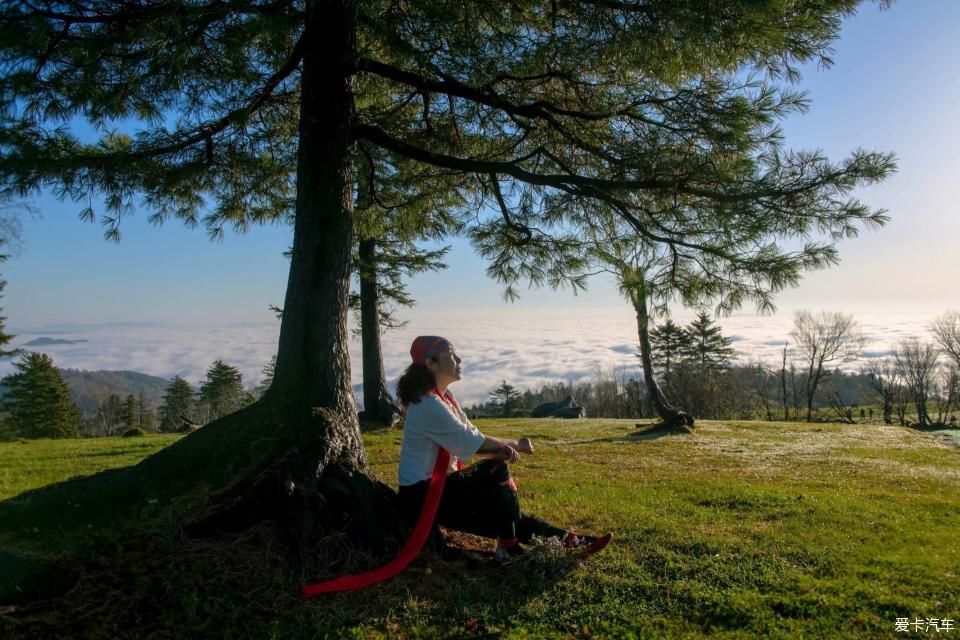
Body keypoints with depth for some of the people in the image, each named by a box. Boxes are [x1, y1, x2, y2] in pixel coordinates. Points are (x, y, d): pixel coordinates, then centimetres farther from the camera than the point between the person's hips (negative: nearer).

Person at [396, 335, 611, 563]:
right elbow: (470, 440, -20)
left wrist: (502, 450, -17)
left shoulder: (443, 398, 8)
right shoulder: (428, 404, -21)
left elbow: (471, 440, 4)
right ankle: (509, 549, -8)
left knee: (508, 517, 2)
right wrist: (515, 445, -6)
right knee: (496, 472, -21)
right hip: (422, 496, -8)